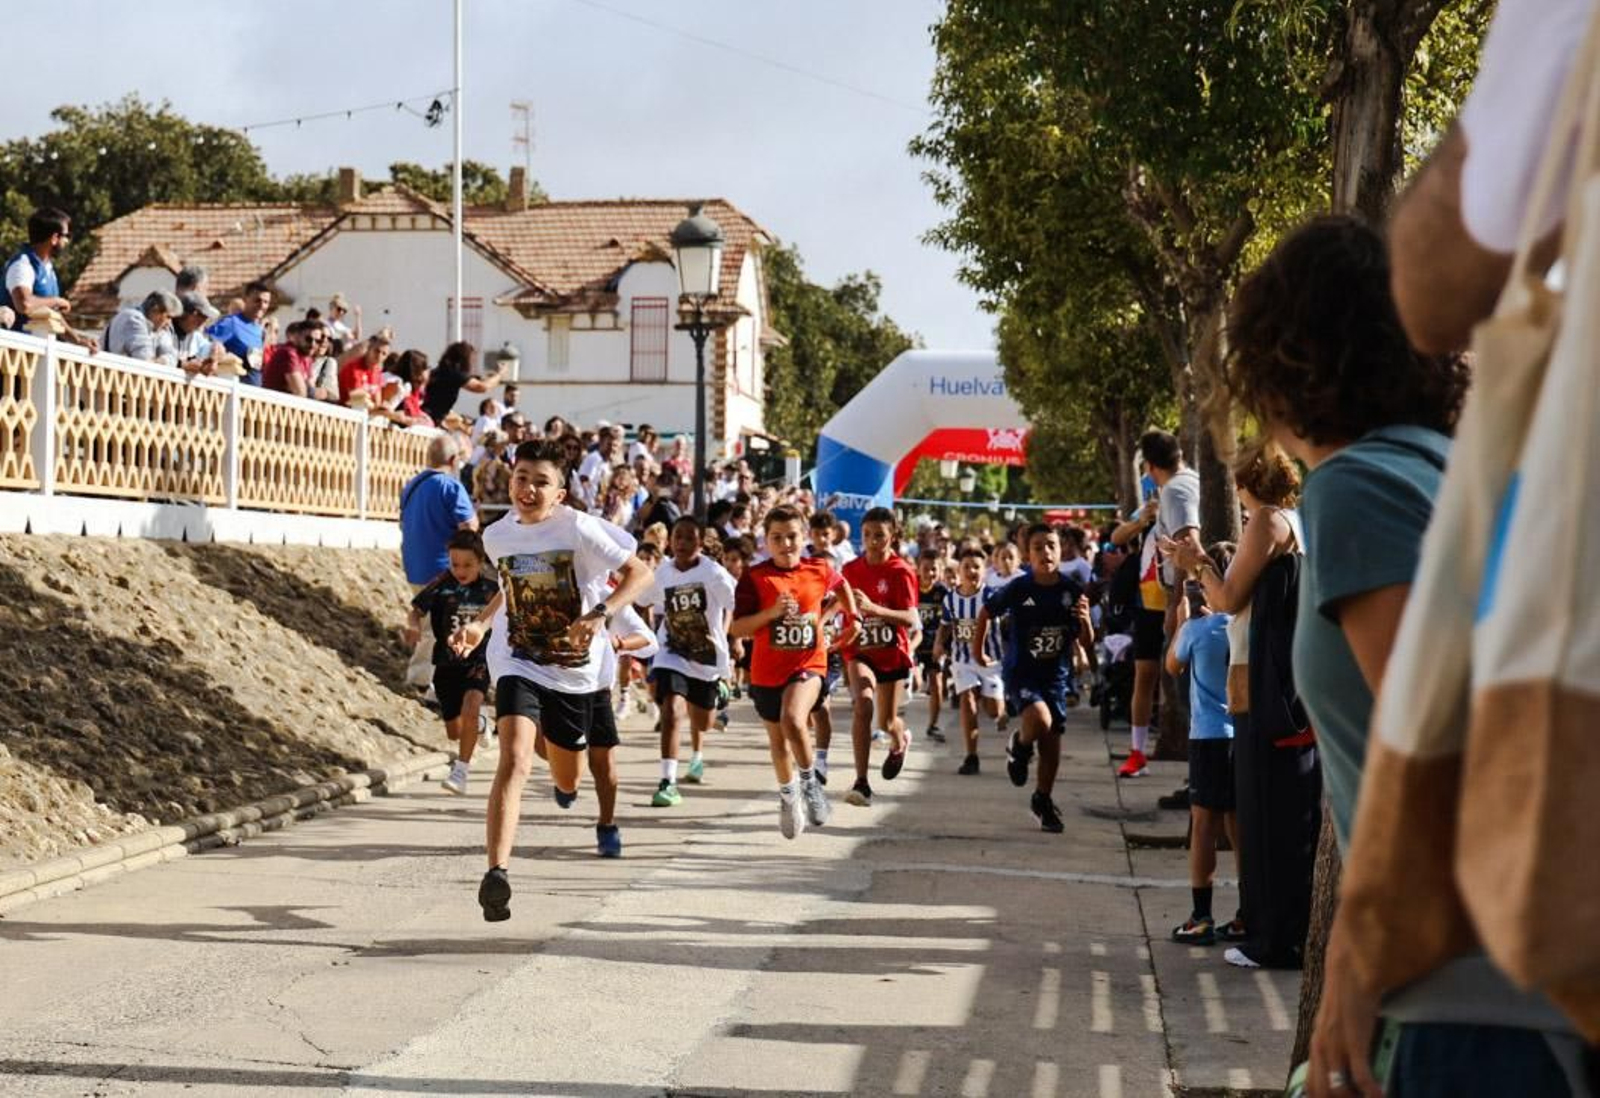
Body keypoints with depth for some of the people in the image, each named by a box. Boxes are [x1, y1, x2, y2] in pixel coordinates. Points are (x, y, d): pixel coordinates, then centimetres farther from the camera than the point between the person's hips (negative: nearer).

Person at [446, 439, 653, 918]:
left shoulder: (578, 529, -15)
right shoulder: (498, 535, 0)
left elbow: (640, 573, -14)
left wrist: (600, 614, -28)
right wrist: (481, 623, 5)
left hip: (577, 670, -1)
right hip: (518, 666, 1)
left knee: (567, 783, 17)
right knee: (514, 759, -26)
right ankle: (497, 873, -29)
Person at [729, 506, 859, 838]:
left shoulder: (819, 571, -3)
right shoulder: (755, 577, -9)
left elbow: (841, 585, 22)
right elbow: (736, 628, -12)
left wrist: (853, 617, 9)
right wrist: (771, 612, -24)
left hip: (808, 664, -1)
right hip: (767, 670, 2)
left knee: (792, 720, -28)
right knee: (777, 739, 16)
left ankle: (810, 782, -5)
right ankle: (788, 798, 39)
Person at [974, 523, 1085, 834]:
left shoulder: (1072, 591, -5)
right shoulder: (1018, 588, -12)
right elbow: (986, 613, 5)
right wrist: (978, 651, 10)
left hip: (1055, 675, 3)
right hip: (1019, 671, -3)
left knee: (1051, 739, 7)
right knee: (1040, 720, -29)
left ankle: (1043, 801, 28)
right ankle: (1019, 747, 7)